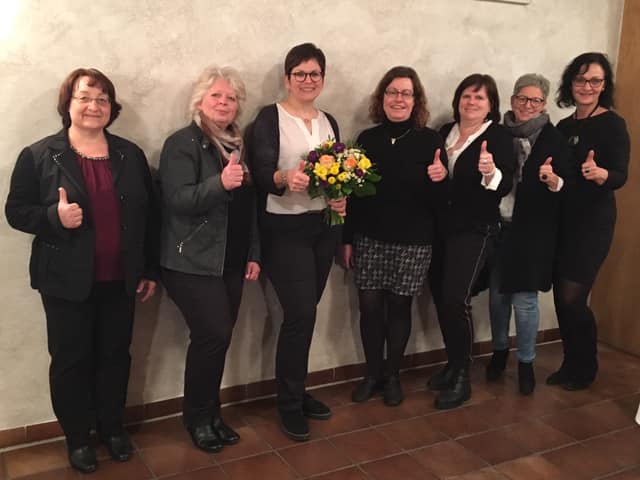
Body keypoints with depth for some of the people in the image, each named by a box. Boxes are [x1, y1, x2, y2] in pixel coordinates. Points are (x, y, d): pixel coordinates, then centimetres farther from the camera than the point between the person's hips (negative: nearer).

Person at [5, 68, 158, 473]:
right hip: (67, 281, -3)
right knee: (71, 360, 8)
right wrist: (55, 216, -23)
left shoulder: (130, 154, 5)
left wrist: (151, 270, 6)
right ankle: (78, 437, 27)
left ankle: (113, 426, 33)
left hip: (120, 280, 3)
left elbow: (149, 215, 8)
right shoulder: (39, 156, -4)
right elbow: (16, 211, -3)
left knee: (116, 355, 13)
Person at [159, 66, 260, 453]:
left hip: (231, 261, 6)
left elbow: (250, 205, 17)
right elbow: (179, 201, -20)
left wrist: (254, 254, 13)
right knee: (214, 334, -11)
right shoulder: (182, 143, -7)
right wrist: (220, 183, -35)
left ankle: (210, 413, 25)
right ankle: (198, 417, 10)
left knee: (218, 337, 8)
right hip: (193, 262, -6)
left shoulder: (239, 145, 13)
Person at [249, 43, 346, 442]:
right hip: (284, 228, -5)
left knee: (303, 312, 11)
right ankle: (289, 404, 7)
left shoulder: (329, 122, 13)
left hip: (324, 226, 6)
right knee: (301, 313, -9)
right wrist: (284, 177, -39)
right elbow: (260, 172, -18)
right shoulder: (270, 118, -6)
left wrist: (342, 198, -6)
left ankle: (297, 391, 26)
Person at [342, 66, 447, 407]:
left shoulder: (430, 140, -4)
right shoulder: (367, 139, 3)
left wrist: (440, 179, -25)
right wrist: (347, 239, 7)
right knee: (369, 306, 4)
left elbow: (438, 200, -3)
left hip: (413, 242, -2)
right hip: (369, 238, 2)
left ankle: (392, 375, 27)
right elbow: (354, 192, 7)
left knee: (399, 306, 8)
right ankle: (372, 373, 25)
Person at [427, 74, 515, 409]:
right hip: (440, 227, 6)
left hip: (474, 231, -5)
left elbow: (505, 188, -17)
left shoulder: (499, 137, -7)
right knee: (440, 298, 8)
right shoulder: (444, 132, 9)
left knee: (456, 300, -12)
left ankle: (462, 378, 3)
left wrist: (490, 172, -35)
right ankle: (453, 364, 27)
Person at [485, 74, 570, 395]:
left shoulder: (553, 139, -4)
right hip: (496, 227, 3)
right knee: (497, 294, 13)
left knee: (524, 299, -1)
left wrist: (554, 181, -27)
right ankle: (499, 352, 34)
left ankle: (526, 362, 19)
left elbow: (565, 186, -7)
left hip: (532, 231, -3)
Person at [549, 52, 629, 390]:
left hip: (593, 221, -6)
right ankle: (570, 365, 23)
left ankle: (585, 369, 13)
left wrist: (598, 173, -36)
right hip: (563, 220, 6)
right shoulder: (564, 127, 11)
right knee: (561, 296, 7)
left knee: (572, 298, -8)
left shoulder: (612, 124, -7)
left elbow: (620, 176, -17)